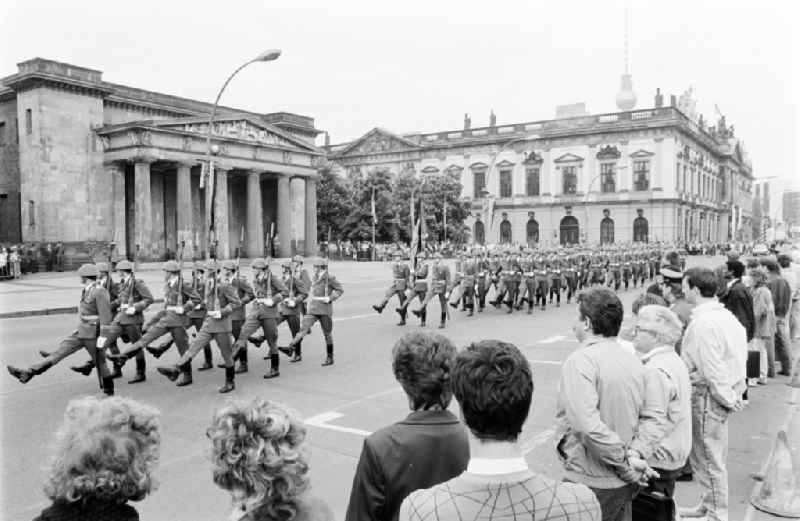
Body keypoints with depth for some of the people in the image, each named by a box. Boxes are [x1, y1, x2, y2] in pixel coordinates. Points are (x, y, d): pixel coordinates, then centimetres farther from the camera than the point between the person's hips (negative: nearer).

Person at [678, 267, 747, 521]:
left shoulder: (702, 323, -23)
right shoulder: (725, 315, 6)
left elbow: (712, 368, -24)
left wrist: (727, 398, -13)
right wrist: (734, 392, 13)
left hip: (707, 395, -10)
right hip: (727, 391, 10)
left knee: (708, 459, 5)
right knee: (713, 457, 22)